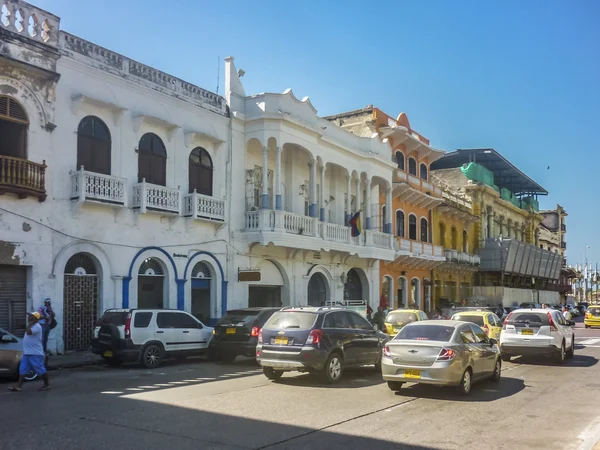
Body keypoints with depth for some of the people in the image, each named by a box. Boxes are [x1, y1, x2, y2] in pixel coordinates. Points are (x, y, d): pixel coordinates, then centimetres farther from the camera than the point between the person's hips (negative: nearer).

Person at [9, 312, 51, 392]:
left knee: (41, 370, -2)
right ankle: (18, 386, 4)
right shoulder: (31, 326, 17)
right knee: (22, 370, 4)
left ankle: (47, 384, 10)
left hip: (36, 354, -10)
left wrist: (29, 324, -20)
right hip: (26, 353, 10)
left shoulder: (37, 326, -15)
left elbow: (28, 332, -30)